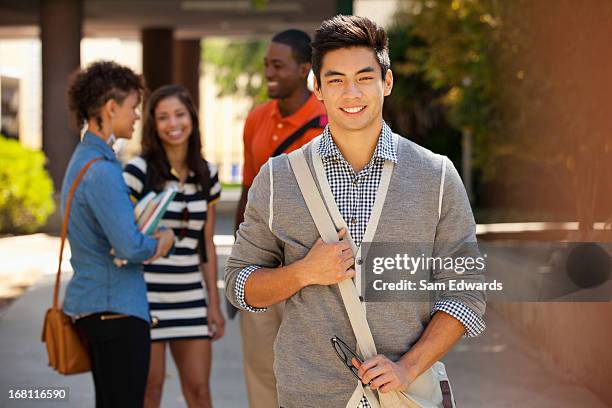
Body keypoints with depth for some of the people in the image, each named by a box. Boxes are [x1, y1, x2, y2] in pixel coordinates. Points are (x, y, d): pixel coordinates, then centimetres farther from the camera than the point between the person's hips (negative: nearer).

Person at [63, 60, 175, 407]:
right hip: (116, 309, -10)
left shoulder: (85, 159, 14)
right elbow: (130, 247, -24)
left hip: (92, 305, 10)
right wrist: (160, 241, -5)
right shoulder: (101, 170, -19)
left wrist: (159, 237, 2)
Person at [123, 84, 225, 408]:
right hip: (147, 296, -4)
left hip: (190, 297, 4)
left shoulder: (207, 175, 8)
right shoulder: (139, 171, -7)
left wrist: (214, 304, 10)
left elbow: (206, 245, 12)